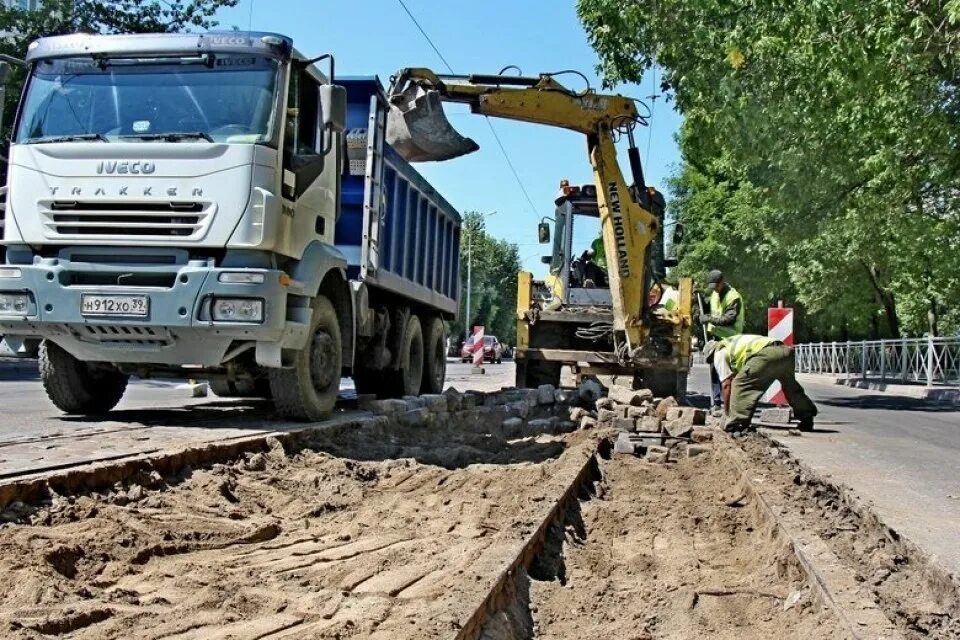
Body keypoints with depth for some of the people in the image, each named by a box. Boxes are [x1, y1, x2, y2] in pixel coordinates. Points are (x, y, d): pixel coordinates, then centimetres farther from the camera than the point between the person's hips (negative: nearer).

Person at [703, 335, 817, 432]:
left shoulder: (720, 354, 16)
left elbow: (726, 385, 9)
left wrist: (727, 411, 17)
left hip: (766, 354, -9)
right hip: (785, 350, 9)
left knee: (739, 385, -2)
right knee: (790, 385, 32)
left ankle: (735, 424, -11)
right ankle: (807, 416, 44)